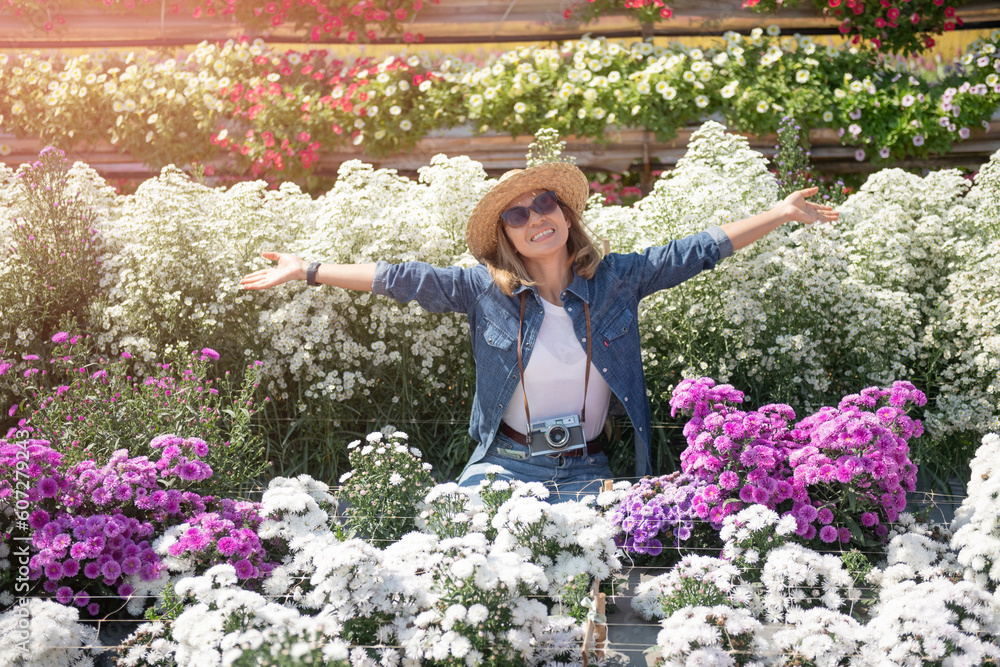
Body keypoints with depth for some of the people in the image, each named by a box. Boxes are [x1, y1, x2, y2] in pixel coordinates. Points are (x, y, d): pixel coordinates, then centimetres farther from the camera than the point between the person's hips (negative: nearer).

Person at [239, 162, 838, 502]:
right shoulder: (484, 290, 2)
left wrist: (783, 213, 1)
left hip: (585, 470, 0)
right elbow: (401, 279, 2)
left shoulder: (615, 280, 3)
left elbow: (700, 251, 4)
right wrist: (307, 271, 0)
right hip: (506, 462, 0)